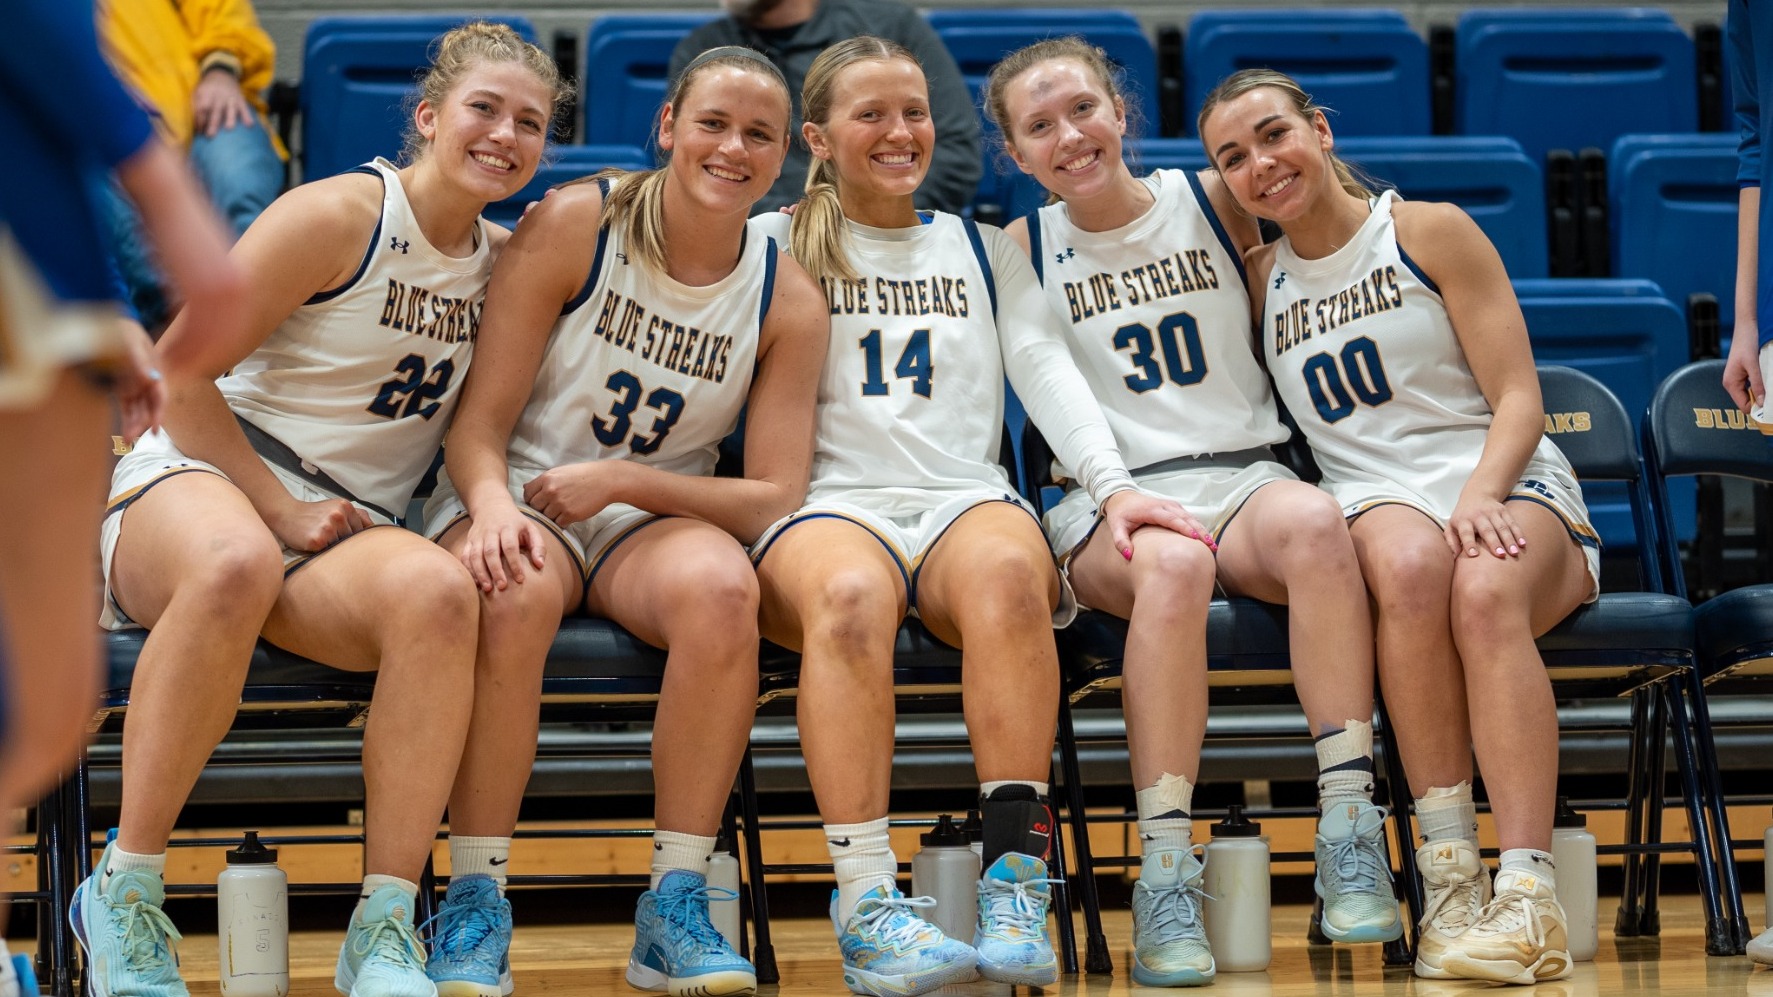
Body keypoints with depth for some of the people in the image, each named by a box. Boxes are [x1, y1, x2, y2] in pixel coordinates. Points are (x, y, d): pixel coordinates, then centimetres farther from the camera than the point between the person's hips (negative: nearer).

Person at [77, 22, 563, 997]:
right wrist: (280, 510, -12)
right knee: (237, 564, -43)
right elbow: (178, 372, -7)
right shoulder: (336, 217, -6)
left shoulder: (501, 259, 12)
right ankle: (123, 893, -30)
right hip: (194, 481, -4)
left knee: (438, 590, -34)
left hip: (349, 531, 4)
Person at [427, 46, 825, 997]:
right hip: (519, 499, -2)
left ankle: (676, 906, -25)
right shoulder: (572, 224, -6)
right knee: (513, 594, -38)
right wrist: (492, 502, -31)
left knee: (721, 587, -34)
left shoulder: (788, 302, 1)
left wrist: (620, 479, -15)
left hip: (655, 519, 2)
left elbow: (774, 498, -2)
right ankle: (473, 903, -25)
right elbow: (478, 422, -8)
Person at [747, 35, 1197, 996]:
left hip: (967, 498, 2)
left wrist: (1111, 483, -5)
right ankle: (865, 904, -44)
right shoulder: (778, 247, 18)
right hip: (829, 502, -2)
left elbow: (1045, 366, 13)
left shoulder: (983, 249, 26)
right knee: (852, 594, -40)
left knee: (1008, 568, -38)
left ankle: (1015, 880, -40)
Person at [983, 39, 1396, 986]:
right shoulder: (1019, 251, 9)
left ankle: (1349, 833, -35)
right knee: (1171, 565, -38)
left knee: (1313, 522, -36)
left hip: (1246, 474, 1)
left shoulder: (1216, 202, 11)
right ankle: (1164, 879, -39)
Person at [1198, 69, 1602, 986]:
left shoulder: (1430, 232, 4)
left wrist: (1481, 495, -19)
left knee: (1485, 591, -38)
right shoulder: (1260, 281, 16)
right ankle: (1450, 880, -38)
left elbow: (1517, 398, -2)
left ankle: (1528, 895, -45)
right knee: (1409, 561, -37)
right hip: (1373, 502, 1)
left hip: (1509, 485, -1)